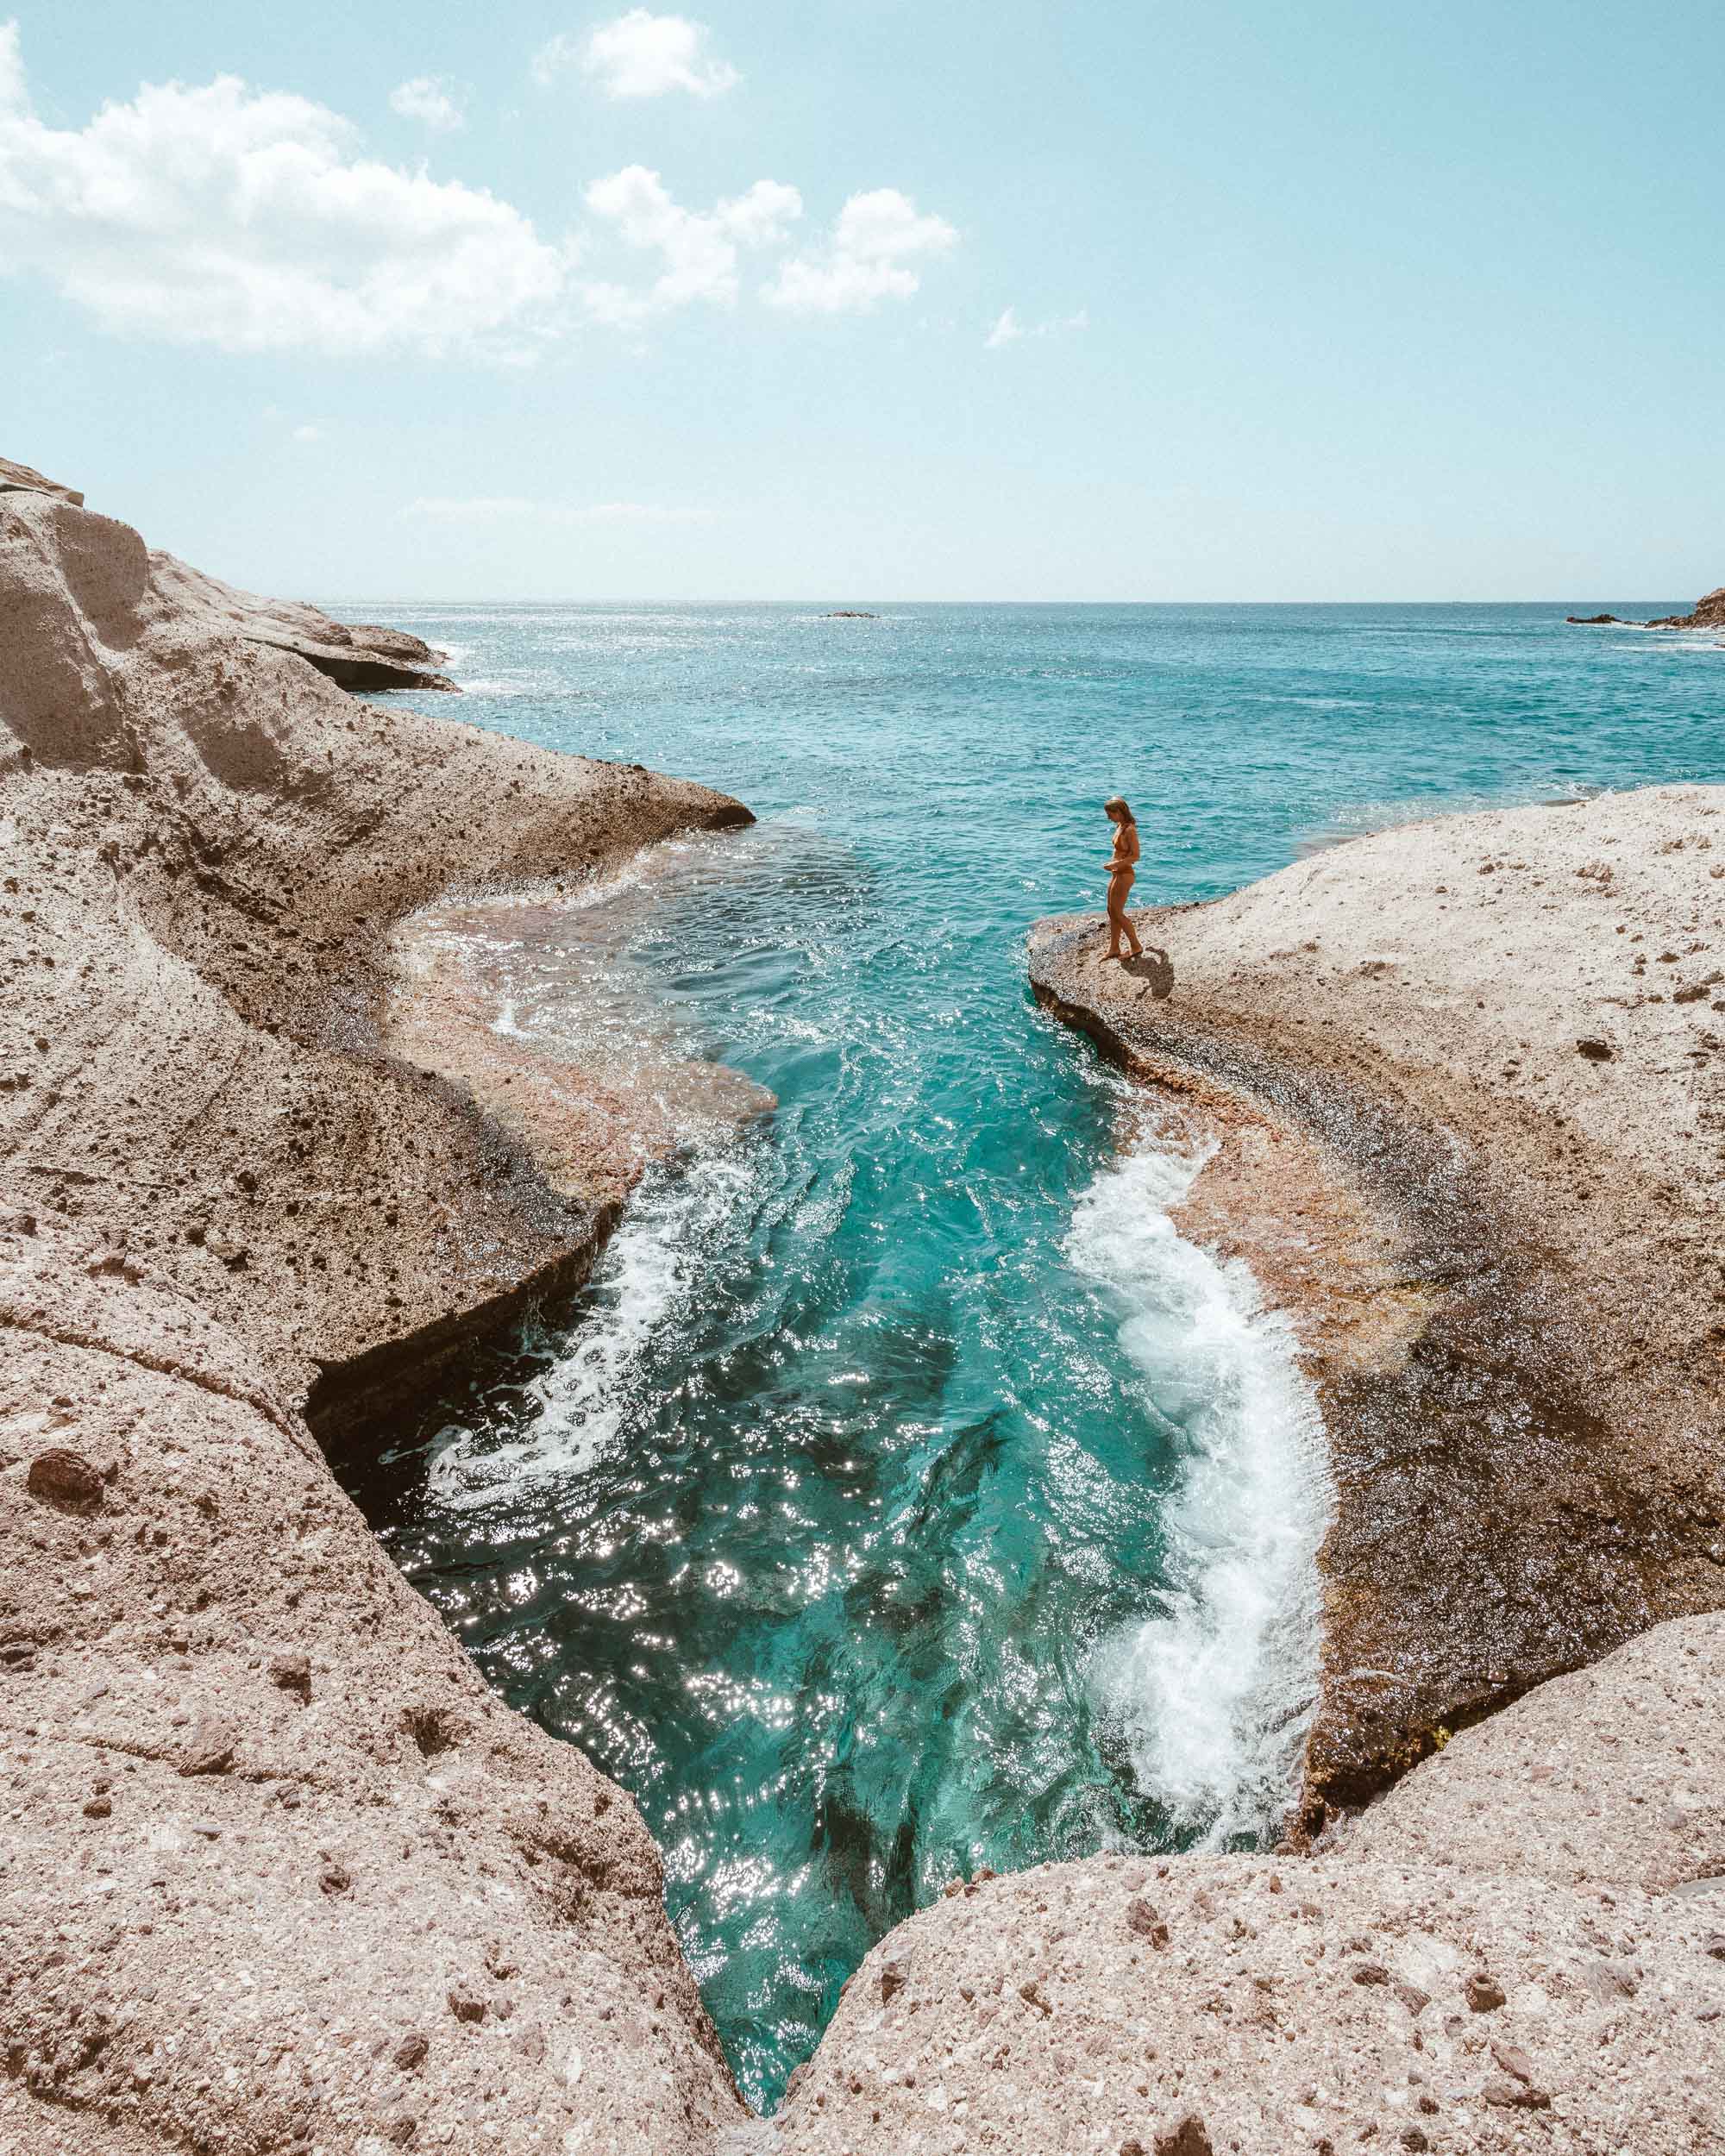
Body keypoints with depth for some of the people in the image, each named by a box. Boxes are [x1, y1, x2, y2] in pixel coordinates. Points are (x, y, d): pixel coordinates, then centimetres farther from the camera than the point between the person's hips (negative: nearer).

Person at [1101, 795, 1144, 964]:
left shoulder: (1129, 830, -20)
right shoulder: (1120, 826, 7)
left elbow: (1135, 856, -21)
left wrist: (1116, 864, -24)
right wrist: (1113, 863, 10)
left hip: (1124, 874, -10)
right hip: (1117, 873, 10)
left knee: (1117, 912, -2)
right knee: (1112, 911, 13)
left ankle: (1136, 947, 8)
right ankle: (1114, 949, 22)